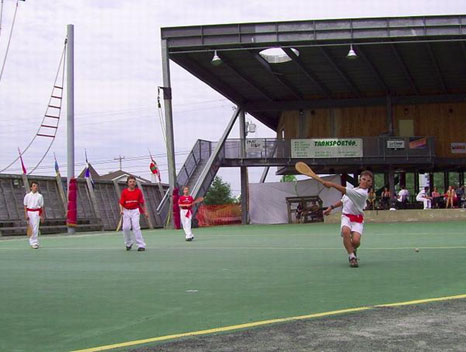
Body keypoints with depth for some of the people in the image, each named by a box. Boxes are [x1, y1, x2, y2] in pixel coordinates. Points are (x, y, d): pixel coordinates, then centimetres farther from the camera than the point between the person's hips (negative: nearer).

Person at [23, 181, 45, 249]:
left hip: (36, 212, -2)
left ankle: (35, 243, -8)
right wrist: (26, 215, -3)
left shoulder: (40, 196, 3)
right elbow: (25, 206, 6)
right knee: (30, 228, 7)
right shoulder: (27, 196, 4)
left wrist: (42, 216, 3)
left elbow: (42, 207, 5)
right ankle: (31, 242, 19)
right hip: (29, 212, 2)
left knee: (35, 228, -10)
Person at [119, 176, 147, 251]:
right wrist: (121, 210, -16)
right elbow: (121, 203, 0)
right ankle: (129, 243, 20)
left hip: (135, 211, -1)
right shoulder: (124, 192, 0)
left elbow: (141, 202, 7)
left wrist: (145, 212, 7)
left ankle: (141, 245, -10)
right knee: (126, 227, -5)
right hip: (126, 211, 1)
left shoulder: (138, 191, 1)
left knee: (136, 227, -12)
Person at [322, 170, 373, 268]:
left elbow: (345, 191, -24)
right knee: (346, 231, -29)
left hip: (357, 219, -4)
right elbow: (343, 201, 27)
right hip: (346, 216, 4)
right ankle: (352, 257, -19)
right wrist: (331, 207, 18)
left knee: (356, 240, -23)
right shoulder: (352, 189, 11)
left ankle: (353, 250, 17)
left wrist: (332, 184, -26)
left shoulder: (363, 193, -14)